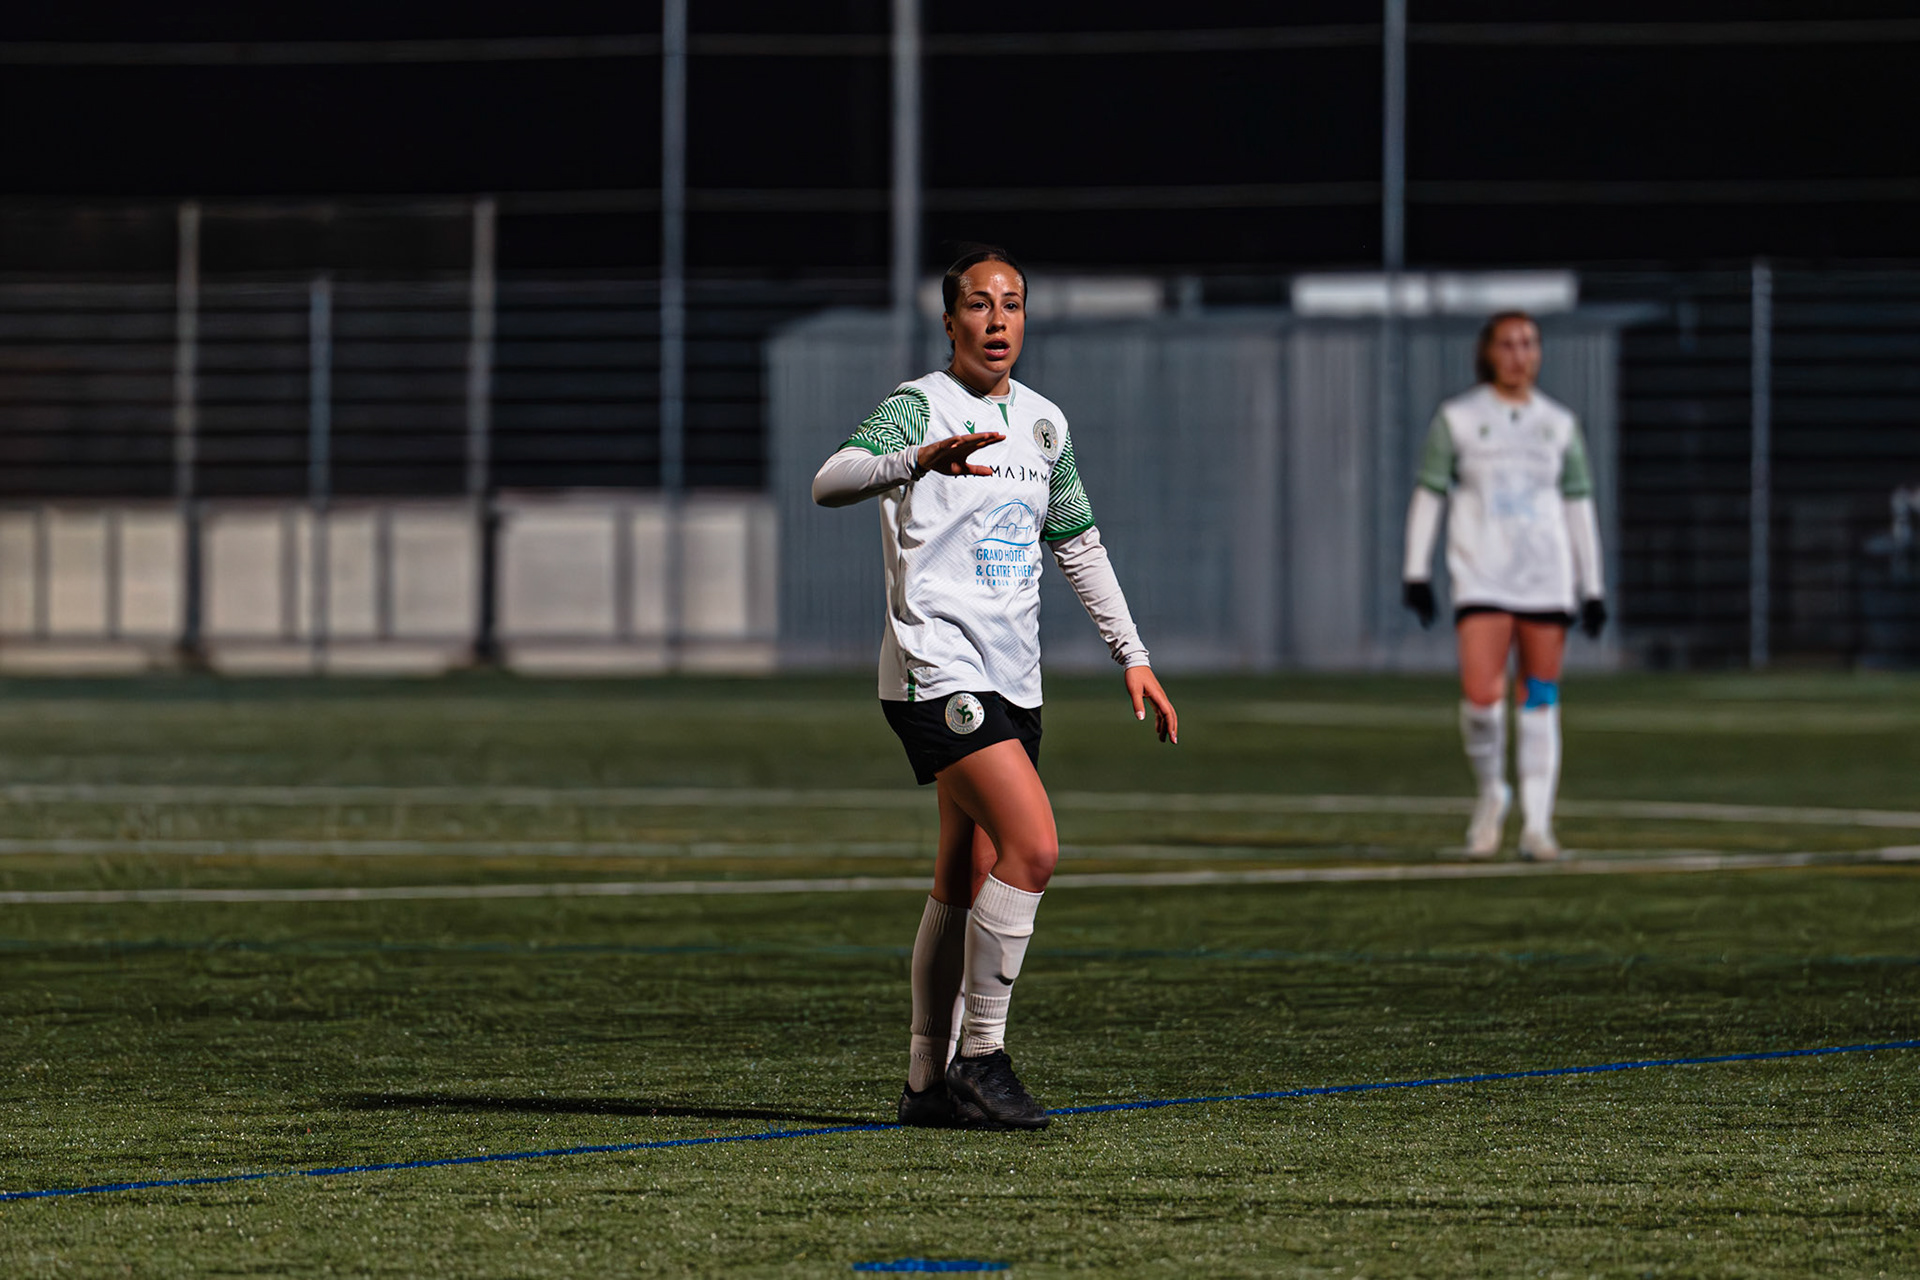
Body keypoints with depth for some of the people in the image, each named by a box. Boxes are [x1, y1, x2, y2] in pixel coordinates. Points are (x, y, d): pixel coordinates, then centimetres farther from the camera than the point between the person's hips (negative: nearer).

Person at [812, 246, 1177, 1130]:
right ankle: (981, 1059, -14)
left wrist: (1133, 657, 19)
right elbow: (831, 484, -25)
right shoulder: (920, 406, -7)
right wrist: (921, 459, -43)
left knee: (967, 885, 8)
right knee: (1033, 847, -20)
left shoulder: (1042, 422, 15)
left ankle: (928, 1082, 15)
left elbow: (1079, 545, 25)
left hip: (1012, 682, 8)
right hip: (935, 671, -8)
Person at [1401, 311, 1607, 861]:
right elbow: (1428, 495, 4)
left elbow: (1579, 506, 13)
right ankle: (1491, 792, 10)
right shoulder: (1456, 418, 3)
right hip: (1481, 580, -2)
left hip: (1547, 581, 2)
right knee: (1481, 696, -16)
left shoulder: (1559, 424, 10)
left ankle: (1536, 825, 4)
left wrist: (1593, 588, 9)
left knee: (1539, 703, 0)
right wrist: (1416, 573, -3)